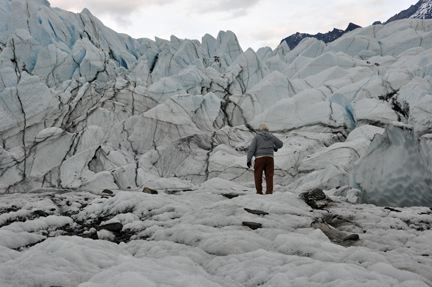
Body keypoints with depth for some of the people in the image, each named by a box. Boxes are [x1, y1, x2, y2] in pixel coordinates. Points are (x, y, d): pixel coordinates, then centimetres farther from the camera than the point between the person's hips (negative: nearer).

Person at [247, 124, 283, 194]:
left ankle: (259, 192, 12)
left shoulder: (257, 136, 3)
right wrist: (275, 147, 47)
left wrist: (249, 160, -6)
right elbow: (280, 144, 25)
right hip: (270, 158, 3)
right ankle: (269, 192, -3)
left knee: (258, 175, 8)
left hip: (260, 158, -2)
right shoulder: (271, 136, 13)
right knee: (269, 176, 3)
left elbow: (252, 148, -6)